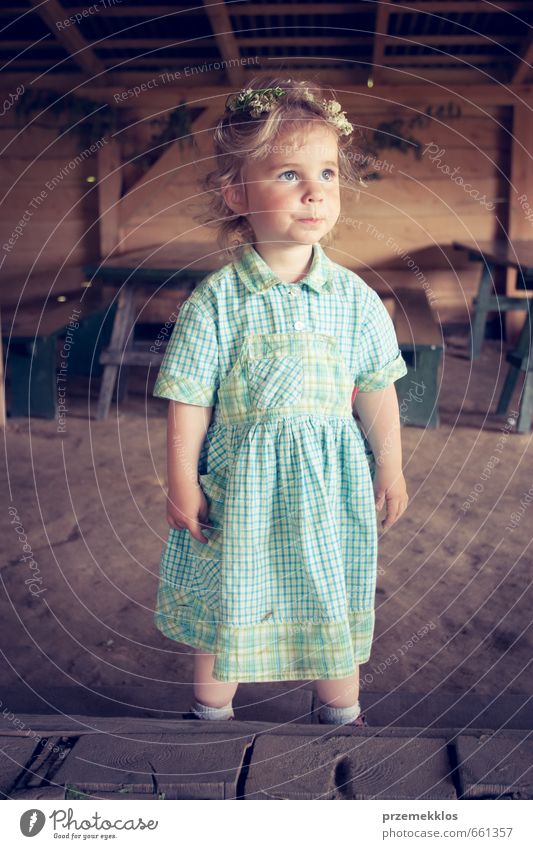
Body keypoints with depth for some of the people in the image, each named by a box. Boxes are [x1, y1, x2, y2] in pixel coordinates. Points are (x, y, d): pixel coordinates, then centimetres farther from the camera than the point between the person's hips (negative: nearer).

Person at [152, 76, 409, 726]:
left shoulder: (353, 297, -3)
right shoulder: (215, 300, -11)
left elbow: (376, 390, 4)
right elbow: (188, 398, -7)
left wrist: (389, 467, 7)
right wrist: (182, 481, -7)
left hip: (331, 482, 2)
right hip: (240, 483, -2)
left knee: (336, 606, 17)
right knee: (225, 604, 15)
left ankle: (342, 714, 42)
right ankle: (212, 714, 41)